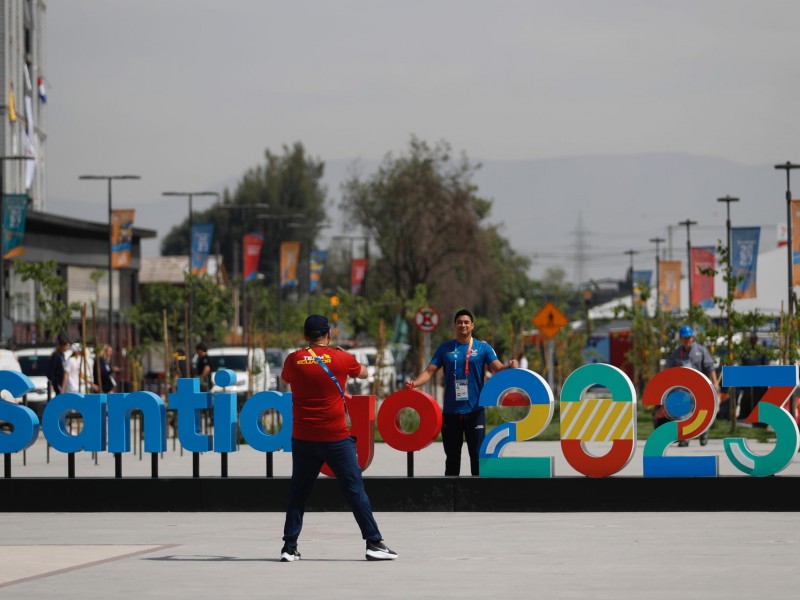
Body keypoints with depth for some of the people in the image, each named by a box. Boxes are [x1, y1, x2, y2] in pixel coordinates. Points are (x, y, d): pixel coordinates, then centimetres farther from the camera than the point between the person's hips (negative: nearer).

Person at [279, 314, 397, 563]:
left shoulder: (293, 360, 0)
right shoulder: (341, 358, -3)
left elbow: (284, 379, 21)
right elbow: (363, 372, 17)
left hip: (303, 439, 2)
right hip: (336, 438, -2)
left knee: (298, 492, 11)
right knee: (355, 490, 3)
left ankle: (289, 546, 7)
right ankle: (374, 543, 2)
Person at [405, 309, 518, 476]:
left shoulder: (483, 348, 3)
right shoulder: (445, 348, 8)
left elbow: (497, 368, -8)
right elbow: (430, 371, 3)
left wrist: (510, 367, -31)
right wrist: (414, 383, -16)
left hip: (474, 411, -2)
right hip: (450, 411, 2)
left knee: (477, 456, -1)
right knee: (452, 458, 9)